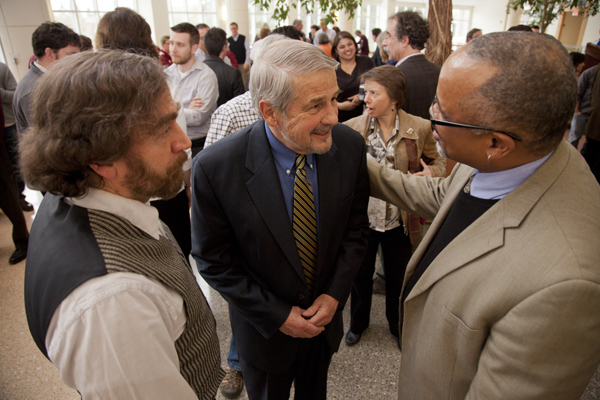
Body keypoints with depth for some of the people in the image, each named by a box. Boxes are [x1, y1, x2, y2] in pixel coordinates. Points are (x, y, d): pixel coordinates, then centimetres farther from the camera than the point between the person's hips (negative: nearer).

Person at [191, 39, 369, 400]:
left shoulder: (350, 146, -19)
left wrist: (335, 294, -12)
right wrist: (276, 315, -15)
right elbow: (213, 261, -17)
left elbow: (356, 227, -5)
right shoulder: (215, 168, -29)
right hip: (265, 327, -2)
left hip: (327, 314, 3)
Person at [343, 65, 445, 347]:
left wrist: (431, 172, -18)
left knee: (398, 277, 20)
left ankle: (397, 324, 50)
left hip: (400, 221, 0)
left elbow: (438, 160, 4)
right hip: (362, 218, 1)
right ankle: (358, 322, 49)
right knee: (360, 274, 20)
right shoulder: (351, 128, -8)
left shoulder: (419, 128, -9)